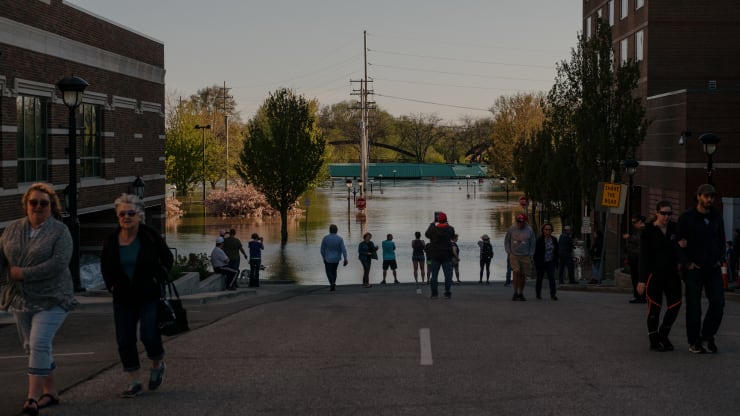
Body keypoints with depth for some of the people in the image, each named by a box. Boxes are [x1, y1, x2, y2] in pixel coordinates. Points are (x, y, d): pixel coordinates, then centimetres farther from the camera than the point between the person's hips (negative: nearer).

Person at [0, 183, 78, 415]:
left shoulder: (59, 231, -8)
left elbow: (59, 263, -19)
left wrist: (23, 273, -19)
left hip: (51, 299, -6)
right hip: (21, 300, 6)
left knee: (39, 345, -15)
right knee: (32, 347, 11)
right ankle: (50, 392, 24)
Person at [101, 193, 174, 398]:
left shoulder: (150, 236, -7)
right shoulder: (111, 241, 0)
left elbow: (167, 258, 5)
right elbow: (105, 266, 17)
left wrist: (158, 279, -4)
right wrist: (111, 285, 6)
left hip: (148, 296, -3)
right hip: (123, 299, 3)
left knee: (148, 335, -13)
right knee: (124, 340, 1)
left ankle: (158, 363, 19)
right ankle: (134, 382, 11)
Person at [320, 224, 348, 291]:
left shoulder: (325, 238, -11)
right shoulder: (340, 239, -10)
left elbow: (322, 249, -5)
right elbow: (343, 249, -17)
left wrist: (323, 257, 10)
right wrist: (345, 259, -17)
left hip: (328, 259, -2)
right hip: (336, 258, 2)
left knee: (329, 272, 10)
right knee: (334, 271, 23)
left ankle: (332, 283, -15)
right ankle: (333, 285, 23)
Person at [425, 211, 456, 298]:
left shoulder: (433, 229, -6)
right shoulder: (450, 229, -6)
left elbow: (427, 234, 15)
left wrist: (432, 224, 26)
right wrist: (447, 224, 24)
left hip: (435, 255, 1)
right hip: (447, 255, -1)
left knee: (434, 275, 6)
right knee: (448, 274, 2)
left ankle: (434, 293, 5)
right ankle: (447, 293, -2)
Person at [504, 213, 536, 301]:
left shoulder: (529, 230, -4)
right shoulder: (511, 229, -4)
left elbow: (532, 244, 4)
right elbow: (507, 241, 7)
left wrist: (531, 256, -1)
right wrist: (508, 252, -2)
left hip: (525, 256, 1)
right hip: (514, 256, -1)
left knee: (523, 275, 3)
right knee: (516, 272, -17)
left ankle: (521, 294, 17)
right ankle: (515, 293, -9)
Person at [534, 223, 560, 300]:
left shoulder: (554, 240, 5)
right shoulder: (539, 240, -8)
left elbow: (557, 251, 13)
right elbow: (536, 252, -10)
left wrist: (556, 260, 6)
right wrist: (537, 263, -14)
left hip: (550, 262, 2)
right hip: (541, 263, -2)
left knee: (552, 277, -12)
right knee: (540, 278, 10)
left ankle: (553, 294, -17)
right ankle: (538, 294, 27)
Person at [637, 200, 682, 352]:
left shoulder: (674, 228, 4)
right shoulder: (648, 231, -7)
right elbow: (643, 256, -8)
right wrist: (642, 280, -12)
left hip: (671, 272, 4)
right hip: (654, 273, -4)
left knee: (675, 304, -1)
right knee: (654, 307, -1)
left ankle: (663, 335, 19)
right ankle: (654, 341, 11)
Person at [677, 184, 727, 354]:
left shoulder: (717, 218, 10)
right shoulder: (687, 218, -3)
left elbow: (722, 241, 18)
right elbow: (680, 242, -3)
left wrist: (719, 259, 4)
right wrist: (687, 263, -10)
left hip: (713, 268, 4)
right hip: (694, 268, -4)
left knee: (718, 303, -5)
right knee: (694, 306, 0)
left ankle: (708, 335, 12)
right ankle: (694, 342, 9)